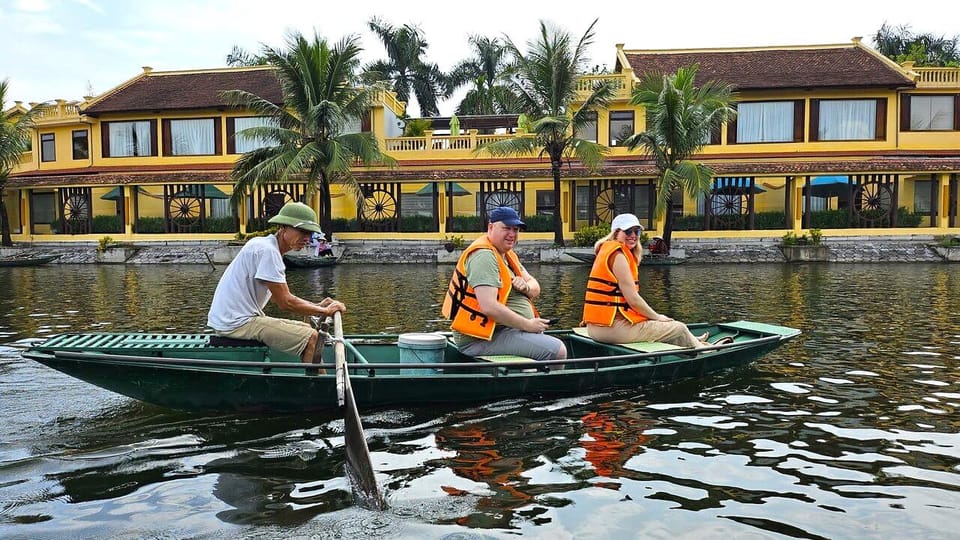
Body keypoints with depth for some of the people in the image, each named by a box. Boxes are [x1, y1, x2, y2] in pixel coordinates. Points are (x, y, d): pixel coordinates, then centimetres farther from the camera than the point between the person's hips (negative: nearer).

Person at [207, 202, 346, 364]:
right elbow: (285, 302, -19)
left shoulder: (263, 245, 14)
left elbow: (278, 296, 16)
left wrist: (317, 306, 9)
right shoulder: (268, 250, -17)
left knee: (306, 329, 15)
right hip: (237, 323, -11)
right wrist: (326, 311, -9)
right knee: (312, 338, -18)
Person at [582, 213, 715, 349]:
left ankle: (692, 342, 47)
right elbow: (633, 299, -16)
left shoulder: (607, 250, 16)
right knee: (679, 328, 4)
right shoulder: (618, 255, -13)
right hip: (613, 327, -10)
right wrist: (657, 317, -1)